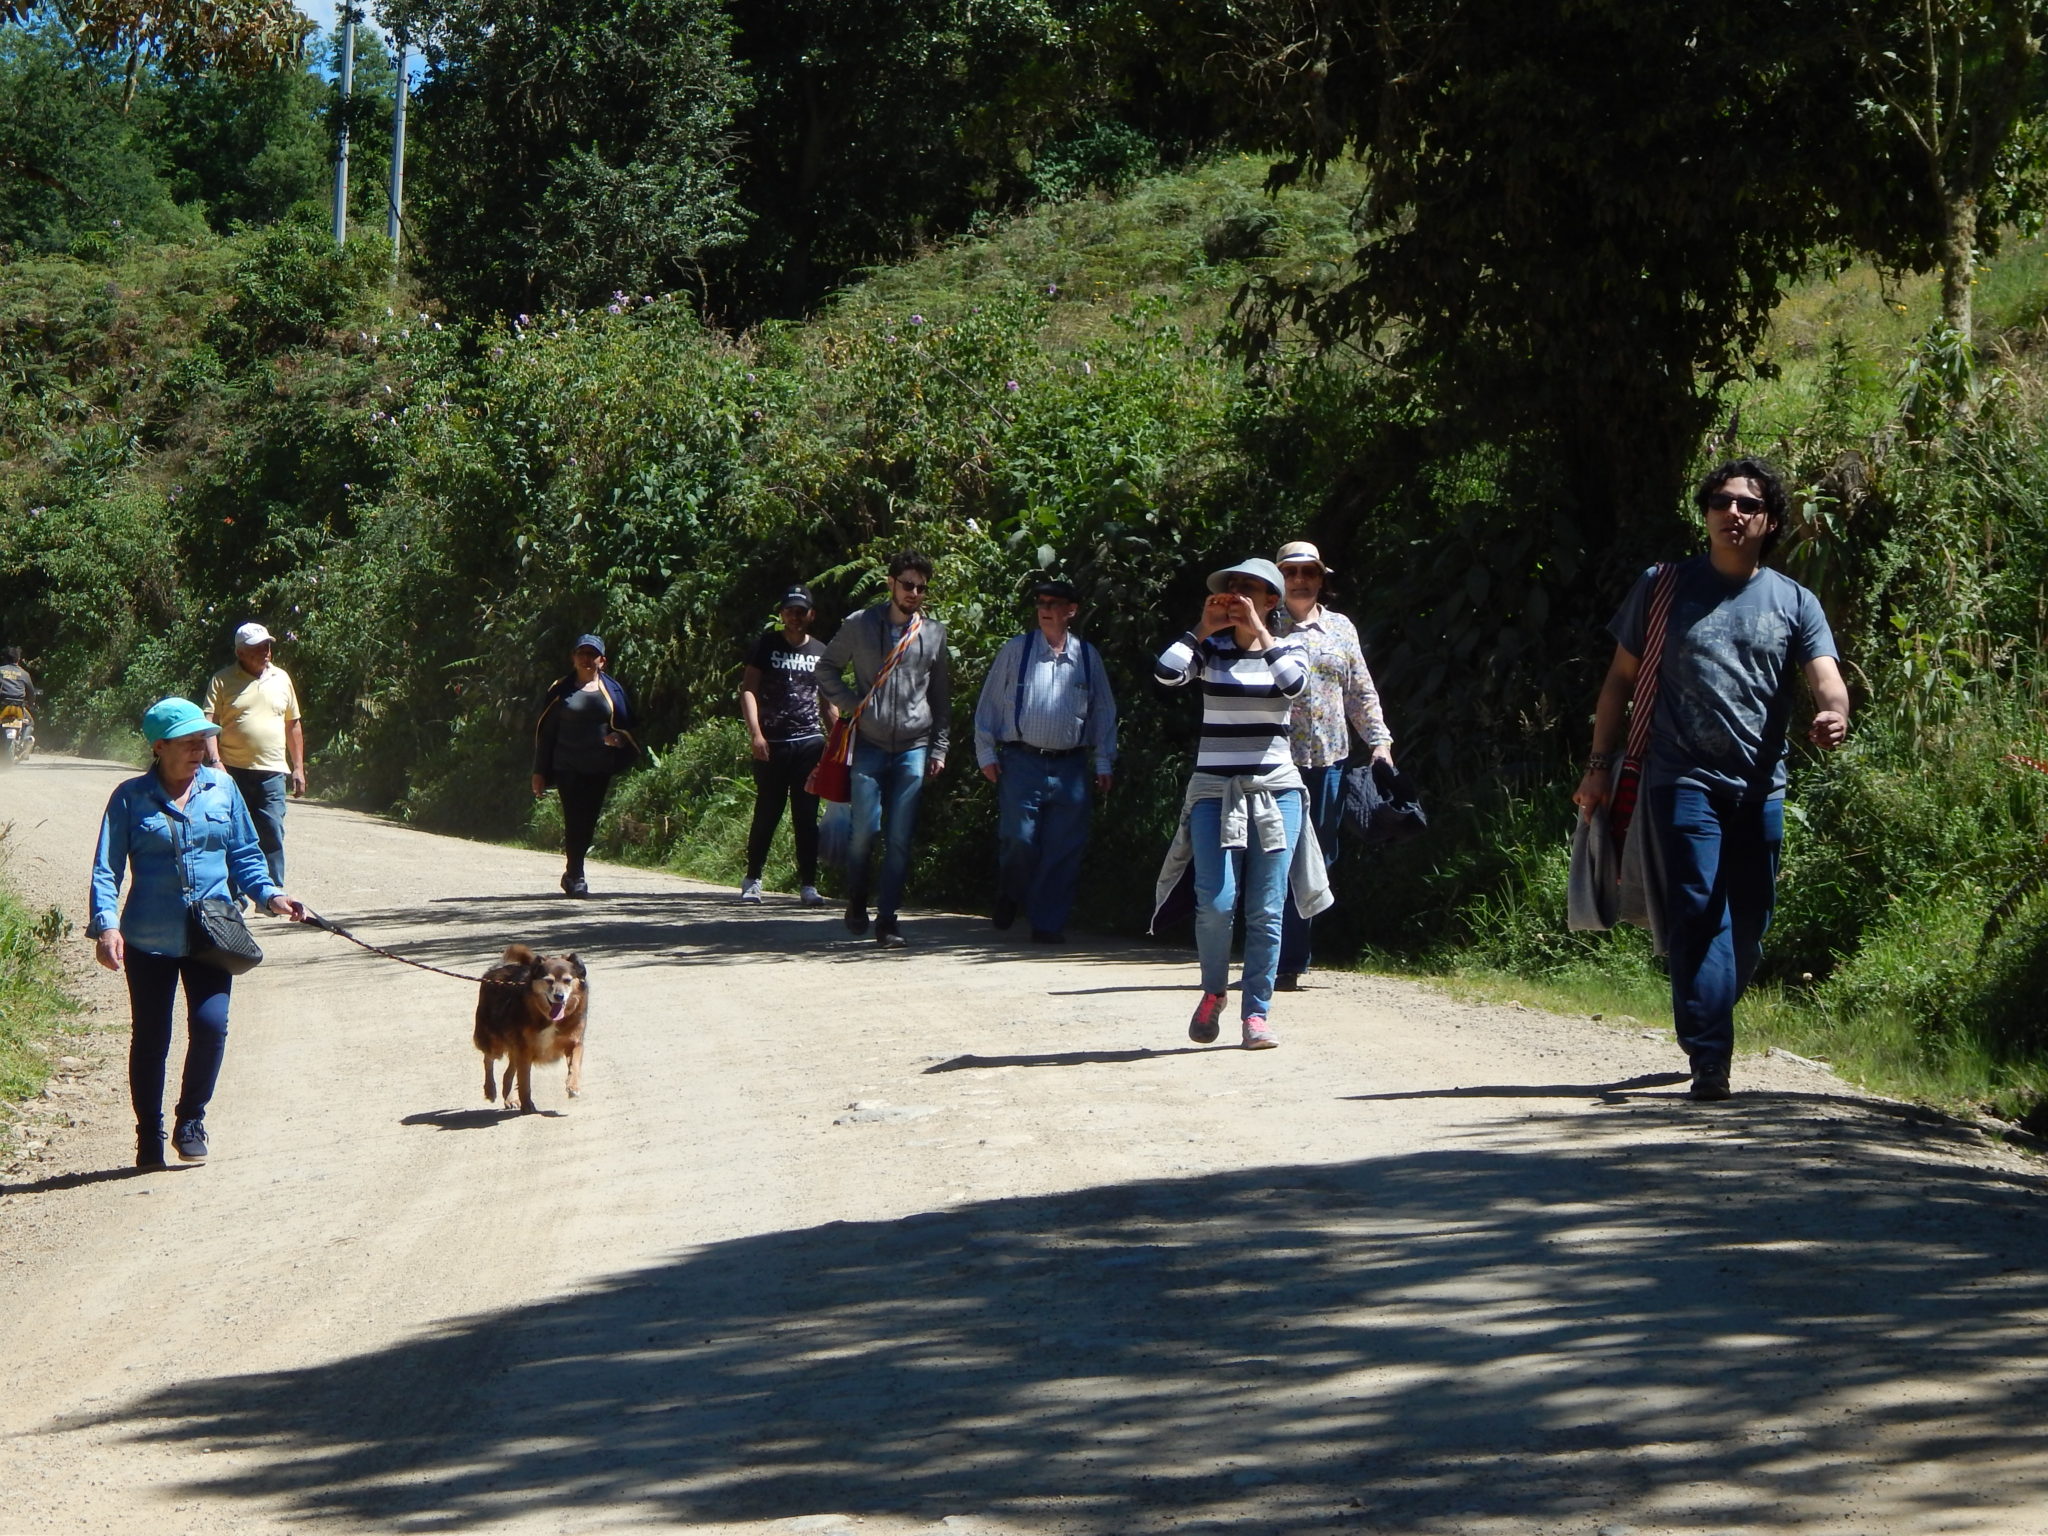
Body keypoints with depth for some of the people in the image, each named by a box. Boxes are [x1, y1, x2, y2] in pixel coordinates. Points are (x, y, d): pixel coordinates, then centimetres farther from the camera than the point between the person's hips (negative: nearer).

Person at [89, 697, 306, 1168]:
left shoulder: (222, 789, 7)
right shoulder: (130, 798, -1)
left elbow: (245, 854, 15)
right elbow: (106, 868, -3)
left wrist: (269, 894, 0)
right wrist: (106, 923, -16)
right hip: (148, 939, -2)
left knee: (211, 1023, -13)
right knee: (150, 1038, 5)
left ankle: (191, 1121, 8)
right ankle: (149, 1138, 21)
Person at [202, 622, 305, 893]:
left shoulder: (281, 679, 13)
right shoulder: (222, 681, 1)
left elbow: (293, 725, 18)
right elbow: (209, 723, -6)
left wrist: (298, 768, 15)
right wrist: (214, 760, -20)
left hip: (272, 772, 2)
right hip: (233, 772, -2)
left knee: (272, 836, -2)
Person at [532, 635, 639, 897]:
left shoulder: (613, 689, 9)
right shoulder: (561, 690, 5)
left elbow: (628, 725, 15)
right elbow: (544, 731, 6)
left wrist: (620, 738, -10)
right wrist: (539, 772, 2)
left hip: (599, 768, 2)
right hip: (567, 766, -2)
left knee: (588, 820, 5)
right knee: (574, 819, -10)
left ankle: (573, 873, 19)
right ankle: (576, 876, -6)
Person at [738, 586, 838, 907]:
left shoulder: (820, 652, 13)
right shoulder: (766, 645, 4)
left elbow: (828, 703, 18)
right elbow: (748, 689, -2)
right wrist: (755, 733, -13)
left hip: (809, 742, 2)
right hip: (771, 744, -2)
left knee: (807, 817, 0)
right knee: (767, 814, 3)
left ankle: (809, 884, 1)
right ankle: (752, 880, 14)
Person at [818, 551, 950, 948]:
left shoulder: (934, 633, 9)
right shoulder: (860, 625, 3)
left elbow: (941, 695, 16)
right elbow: (827, 669, 13)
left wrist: (939, 748, 11)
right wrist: (852, 704, -2)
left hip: (914, 748, 1)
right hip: (870, 746, -1)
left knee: (900, 838, -3)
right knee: (865, 828, -7)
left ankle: (887, 920, 1)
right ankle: (856, 902, 17)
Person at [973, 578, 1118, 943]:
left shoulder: (1088, 657, 8)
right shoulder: (1015, 651, 3)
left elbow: (1104, 711, 16)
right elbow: (989, 704, 7)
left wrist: (1103, 763, 13)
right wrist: (987, 754, 3)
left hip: (1070, 766, 2)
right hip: (1022, 762, -2)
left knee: (1064, 850, -1)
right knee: (1019, 839, -10)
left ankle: (1048, 924, 8)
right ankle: (1009, 899, 18)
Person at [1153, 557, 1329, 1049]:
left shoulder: (1285, 650, 7)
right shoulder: (1209, 650, 6)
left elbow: (1295, 685, -17)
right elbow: (1166, 673, -14)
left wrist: (1259, 632, -13)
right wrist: (1204, 628, -6)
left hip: (1275, 792, 1)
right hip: (1215, 791, 0)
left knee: (1265, 910, -2)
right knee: (1216, 901, -13)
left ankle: (1257, 1013, 5)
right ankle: (1212, 993, 12)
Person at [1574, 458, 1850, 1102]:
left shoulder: (1794, 603, 8)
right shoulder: (1665, 587, 6)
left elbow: (1826, 679, -5)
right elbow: (1621, 678, 10)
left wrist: (1833, 716, -29)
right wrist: (1599, 765, 4)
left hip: (1760, 789, 3)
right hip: (1683, 781, -3)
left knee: (1749, 927, 8)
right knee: (1698, 918, -12)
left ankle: (1708, 1026, 27)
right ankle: (1709, 1059, -15)